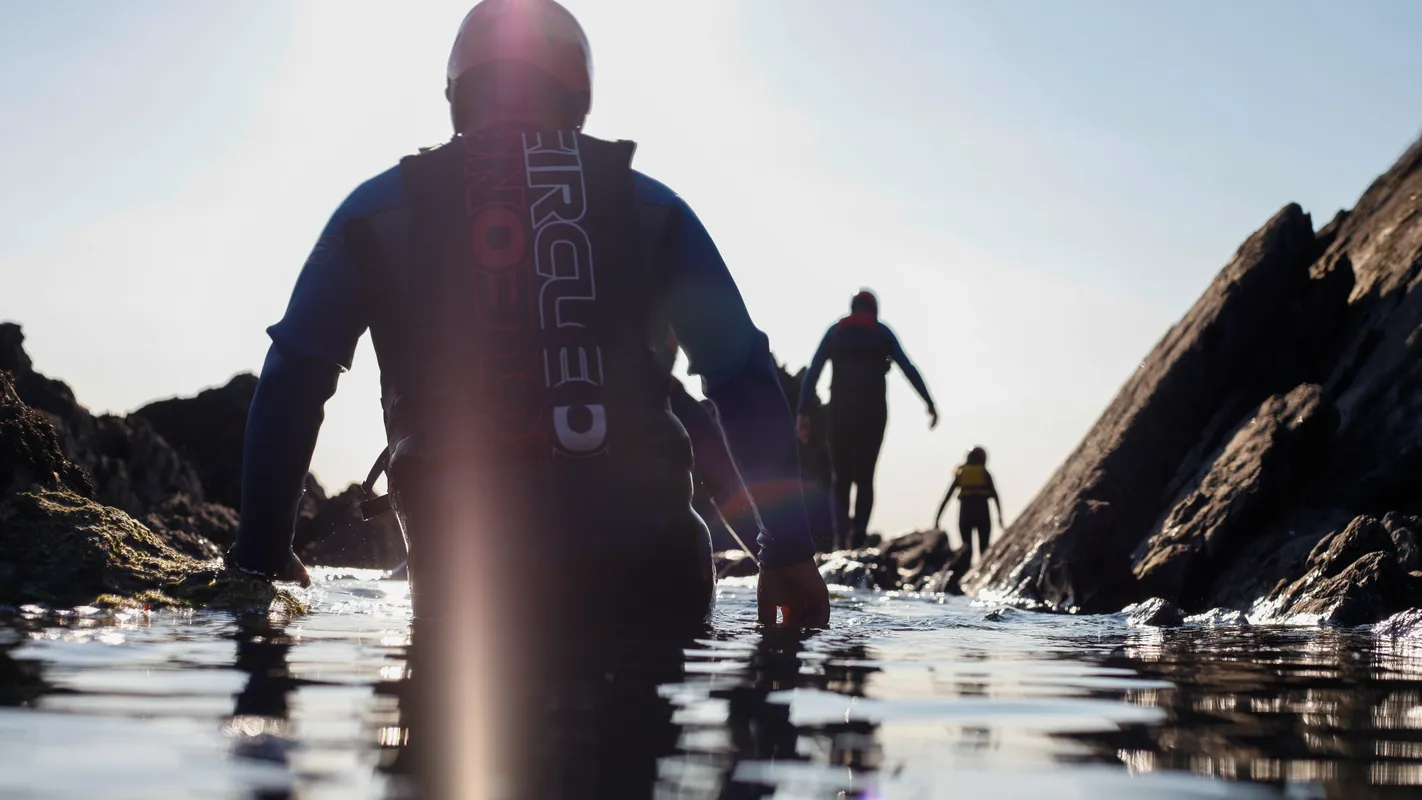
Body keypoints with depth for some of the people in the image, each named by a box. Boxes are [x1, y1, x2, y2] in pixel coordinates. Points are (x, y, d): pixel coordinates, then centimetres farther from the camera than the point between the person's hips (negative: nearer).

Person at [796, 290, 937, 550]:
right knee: (865, 477, 4)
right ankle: (858, 536, -16)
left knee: (842, 476, 8)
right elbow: (909, 369, 3)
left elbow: (812, 373, 4)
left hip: (840, 410, 0)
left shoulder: (835, 332, 12)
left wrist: (802, 412, 1)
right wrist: (929, 403, 3)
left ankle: (842, 532, -15)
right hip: (873, 410, 0)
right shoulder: (882, 333, 11)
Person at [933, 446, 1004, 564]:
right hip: (982, 512, -1)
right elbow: (995, 496, 1)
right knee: (983, 549, 3)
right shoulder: (985, 474, 15)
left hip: (965, 513, 1)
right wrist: (1000, 516, -2)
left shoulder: (960, 474, 19)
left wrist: (936, 520, 14)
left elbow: (946, 498, 15)